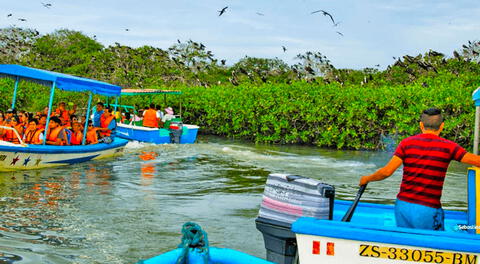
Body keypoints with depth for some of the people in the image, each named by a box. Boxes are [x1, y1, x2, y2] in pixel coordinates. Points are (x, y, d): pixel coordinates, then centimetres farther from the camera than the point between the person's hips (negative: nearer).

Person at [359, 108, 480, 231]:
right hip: (428, 210, -3)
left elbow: (387, 171, -5)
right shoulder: (448, 147, -3)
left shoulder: (407, 143, 2)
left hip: (403, 205, 3)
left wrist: (367, 179, 10)